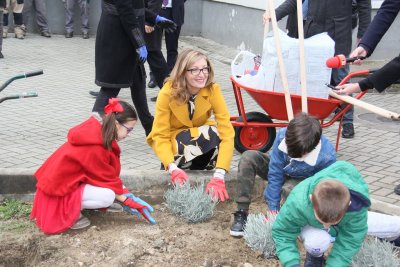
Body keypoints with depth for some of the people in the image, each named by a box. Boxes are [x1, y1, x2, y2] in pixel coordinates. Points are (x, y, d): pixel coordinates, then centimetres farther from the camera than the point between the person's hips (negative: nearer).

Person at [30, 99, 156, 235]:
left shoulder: (98, 131, -2)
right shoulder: (94, 147, -29)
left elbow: (110, 174, 6)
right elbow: (106, 179, -17)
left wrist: (123, 191, 1)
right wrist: (126, 200, -7)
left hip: (67, 179, 10)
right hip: (59, 190, -10)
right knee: (107, 196, -26)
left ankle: (75, 204, 4)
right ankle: (68, 210, -8)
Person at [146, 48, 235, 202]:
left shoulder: (213, 90, -24)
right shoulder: (168, 92, -26)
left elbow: (227, 132, -29)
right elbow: (160, 135, -24)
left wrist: (219, 175, -40)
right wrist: (173, 168, -42)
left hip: (200, 136, 3)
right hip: (172, 140, -2)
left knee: (214, 134, -33)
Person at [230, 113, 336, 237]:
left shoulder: (327, 156, -37)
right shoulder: (283, 135, -32)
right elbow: (275, 174, -26)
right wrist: (273, 210, -26)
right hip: (282, 170, 2)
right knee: (248, 157, -25)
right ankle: (242, 214, -24)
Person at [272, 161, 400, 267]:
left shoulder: (357, 206, -42)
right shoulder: (297, 203, -46)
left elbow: (349, 241, -31)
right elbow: (282, 233, -30)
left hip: (349, 219, 2)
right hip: (311, 223, -2)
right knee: (316, 241, -39)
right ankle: (315, 256, -1)